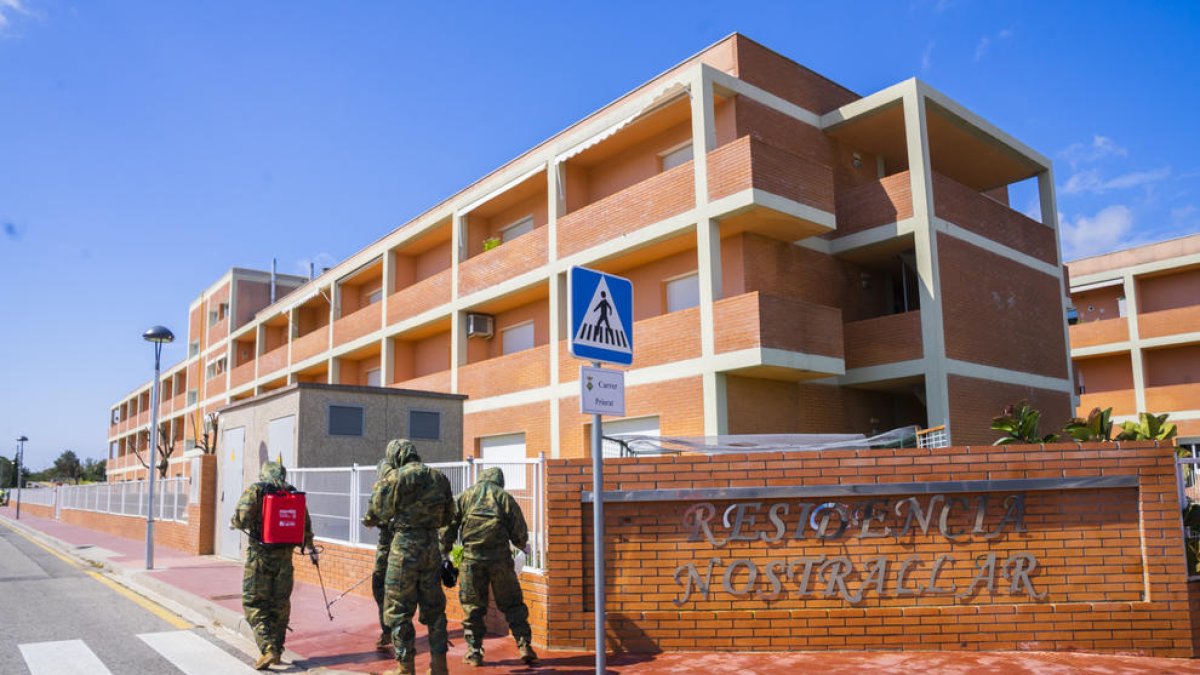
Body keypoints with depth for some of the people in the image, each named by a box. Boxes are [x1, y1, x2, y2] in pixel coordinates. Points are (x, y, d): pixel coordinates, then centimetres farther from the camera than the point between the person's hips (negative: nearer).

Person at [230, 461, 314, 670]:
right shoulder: (293, 494, 7)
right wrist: (310, 548, 29)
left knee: (253, 602, 3)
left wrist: (233, 524, 9)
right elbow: (306, 524, 14)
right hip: (285, 555, 4)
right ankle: (277, 651, 21)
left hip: (260, 554, -4)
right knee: (280, 603, 14)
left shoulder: (255, 491, -5)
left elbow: (241, 519, -15)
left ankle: (268, 648, -10)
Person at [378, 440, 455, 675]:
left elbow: (385, 512, 0)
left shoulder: (399, 476, -9)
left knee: (398, 609, 5)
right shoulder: (440, 478, 7)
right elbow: (448, 517, 12)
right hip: (432, 547, 6)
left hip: (405, 546, -5)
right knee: (434, 607, 14)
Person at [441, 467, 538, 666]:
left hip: (471, 559, 1)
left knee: (472, 606, 11)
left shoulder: (465, 496, 9)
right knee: (512, 604, 10)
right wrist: (523, 546, 25)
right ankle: (524, 646, 7)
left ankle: (474, 652, 13)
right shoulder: (505, 497, 5)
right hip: (500, 559, 0)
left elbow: (448, 526, 5)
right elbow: (519, 532, 5)